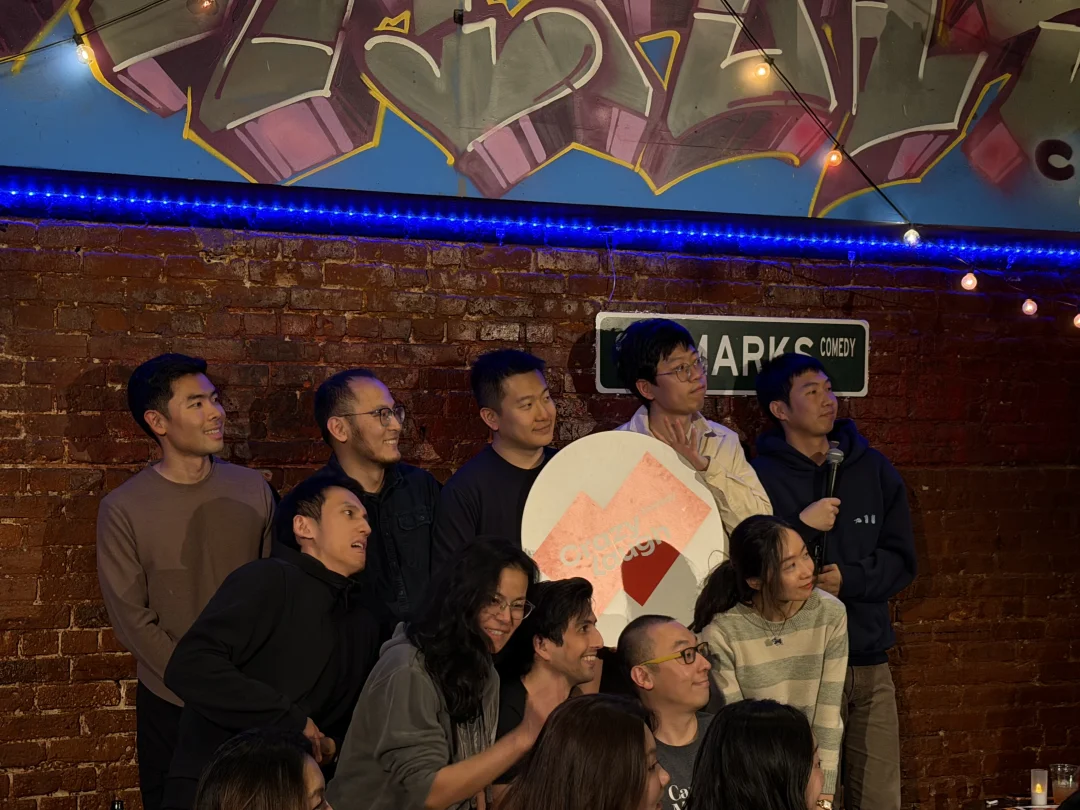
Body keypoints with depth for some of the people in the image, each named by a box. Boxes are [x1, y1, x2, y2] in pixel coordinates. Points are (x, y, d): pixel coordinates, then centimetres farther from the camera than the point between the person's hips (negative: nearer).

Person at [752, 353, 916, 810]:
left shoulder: (873, 469, 10)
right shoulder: (761, 476, -3)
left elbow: (901, 562, 8)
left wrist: (849, 580, -7)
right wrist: (801, 527, -18)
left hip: (870, 664, 4)